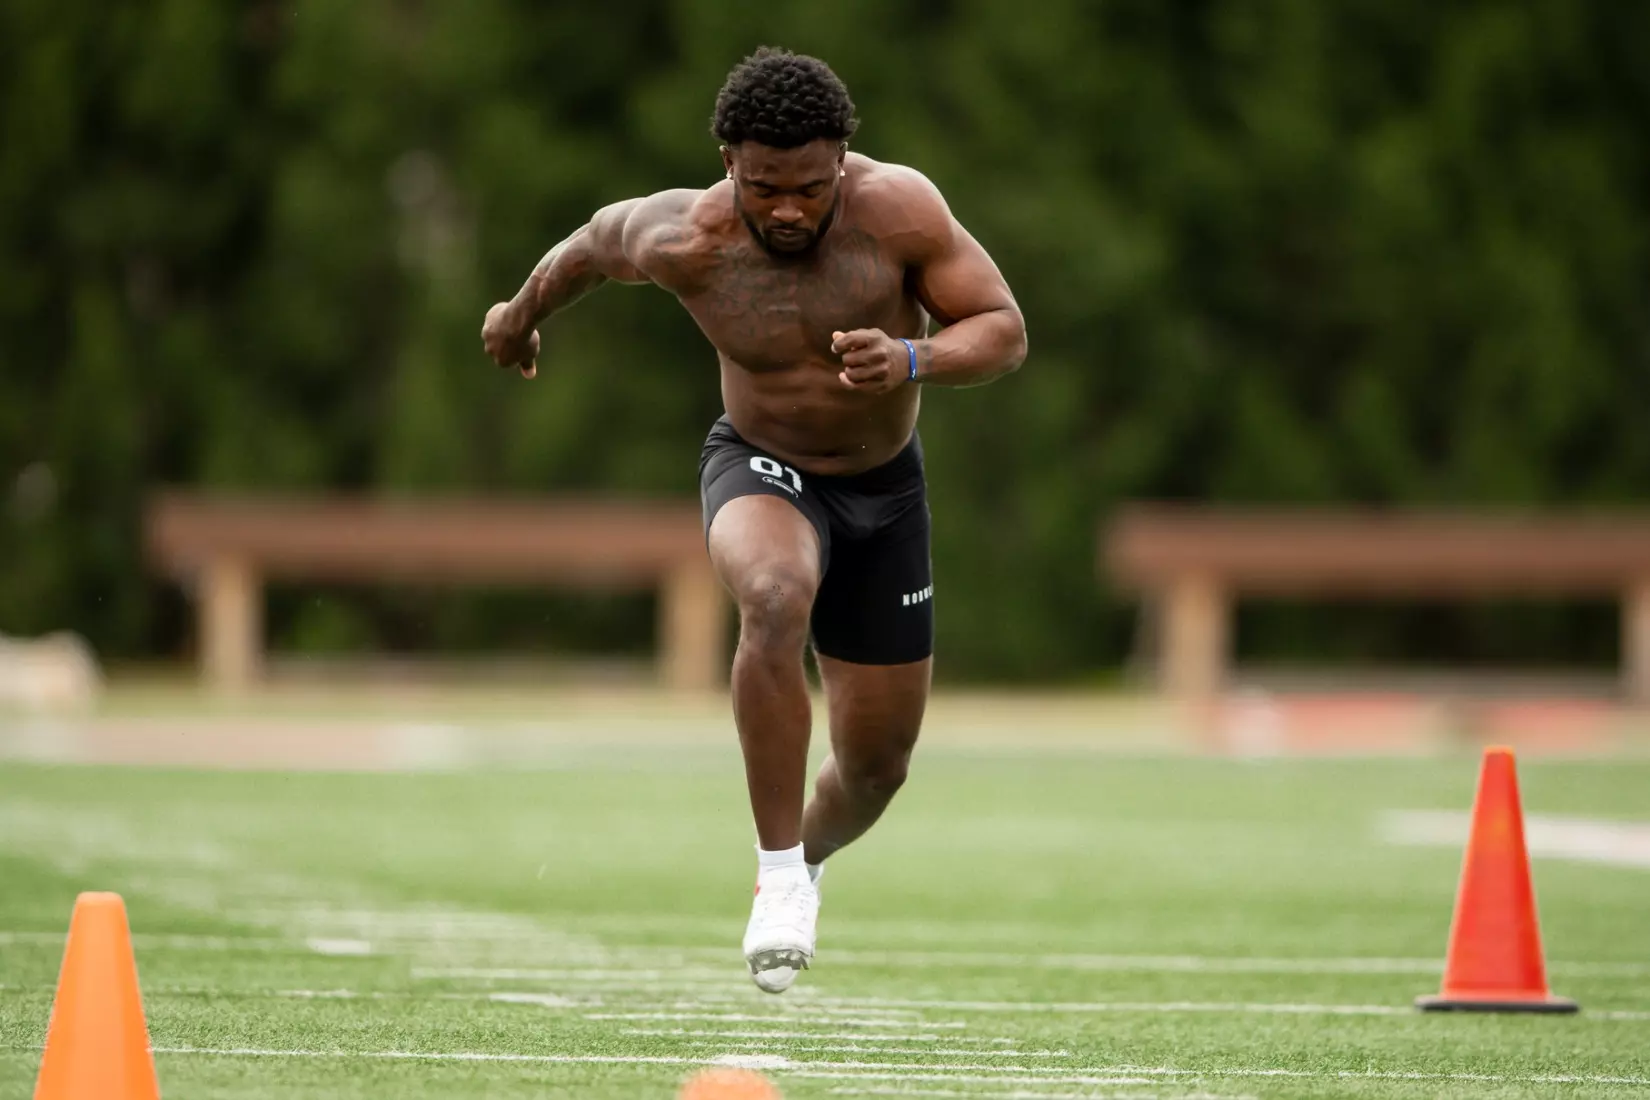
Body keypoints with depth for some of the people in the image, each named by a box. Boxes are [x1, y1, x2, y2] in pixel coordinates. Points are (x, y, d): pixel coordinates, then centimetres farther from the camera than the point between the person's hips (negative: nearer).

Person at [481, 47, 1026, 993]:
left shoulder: (899, 209, -24)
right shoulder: (684, 242, -22)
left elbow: (1005, 332, -17)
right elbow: (592, 245, 1)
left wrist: (909, 362, -37)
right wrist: (523, 315, 20)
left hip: (885, 489, 2)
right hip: (761, 469, -2)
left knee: (877, 764, 8)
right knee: (776, 597, -39)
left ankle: (811, 856, 45)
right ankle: (779, 878, -30)